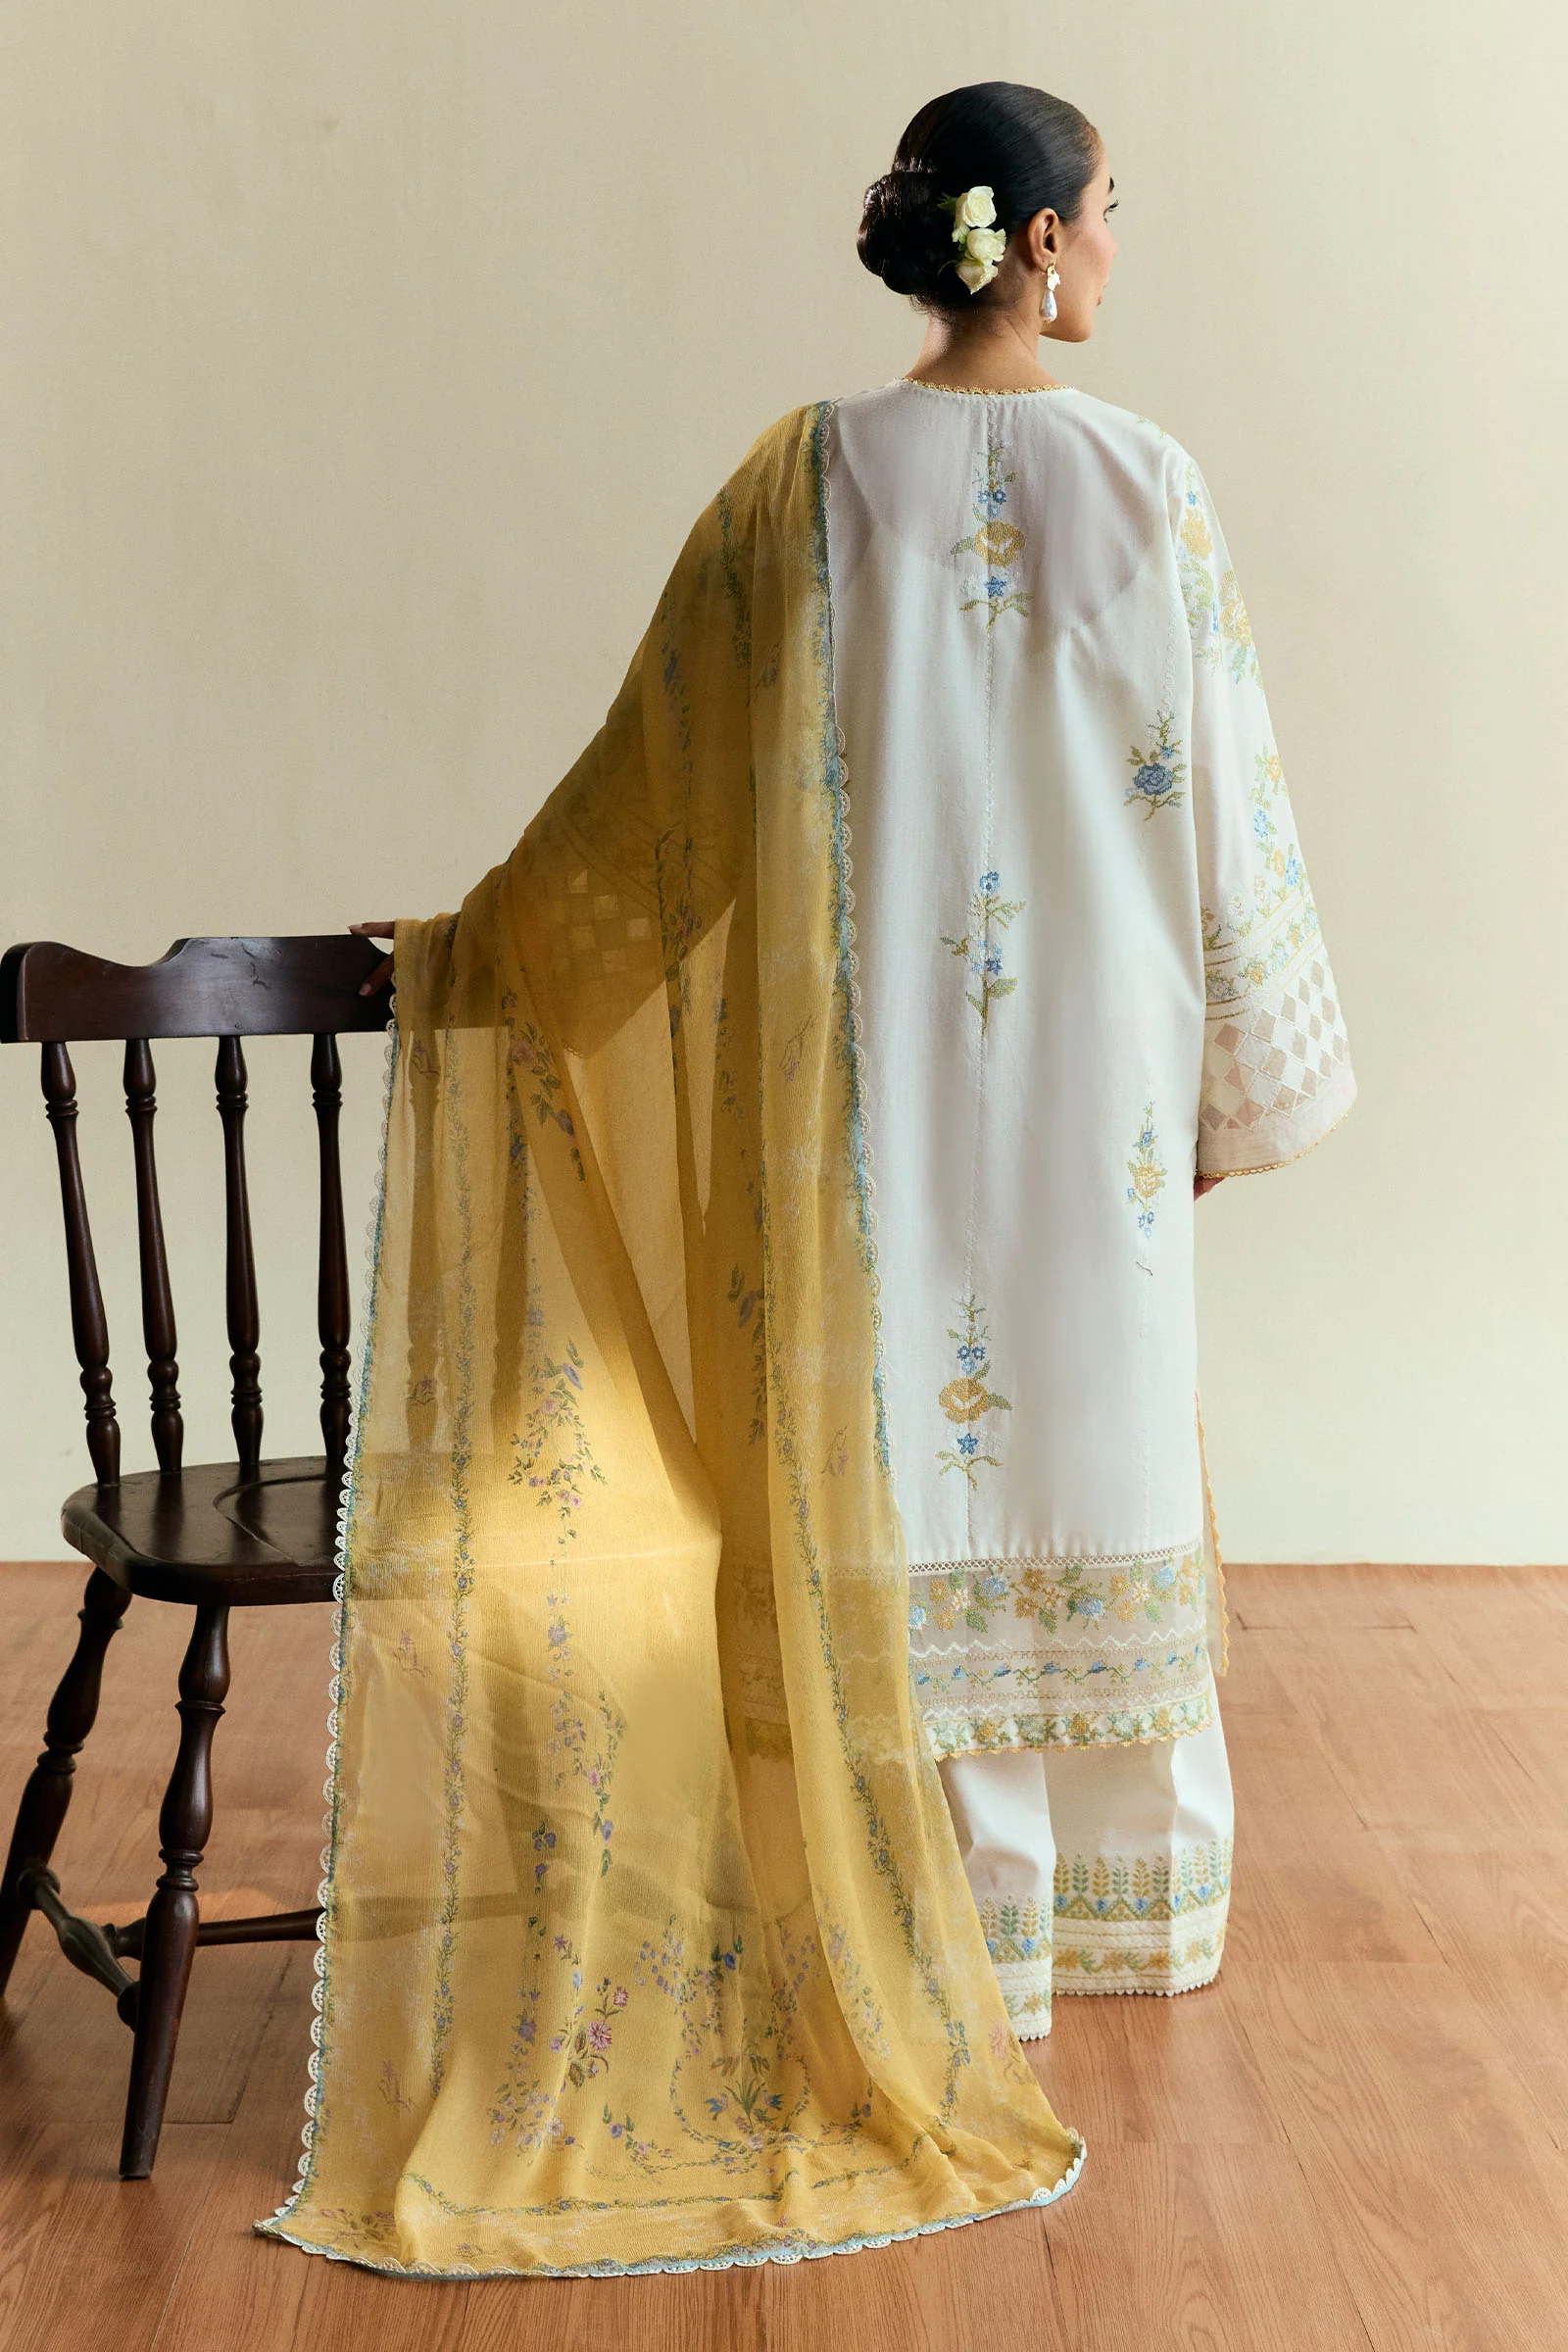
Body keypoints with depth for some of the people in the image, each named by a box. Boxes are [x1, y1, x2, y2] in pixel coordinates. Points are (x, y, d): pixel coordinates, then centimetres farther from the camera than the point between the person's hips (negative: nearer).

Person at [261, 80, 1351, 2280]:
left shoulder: (808, 478, -5)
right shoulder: (1146, 483, -6)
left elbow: (657, 777, -2)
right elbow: (1218, 802, -3)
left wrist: (475, 947, 10)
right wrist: (1239, 1076, 8)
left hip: (881, 1071, 0)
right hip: (1094, 1068, 0)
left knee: (901, 1459, 8)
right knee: (1099, 1435, 14)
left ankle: (962, 1919, 16)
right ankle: (1133, 1885, 28)